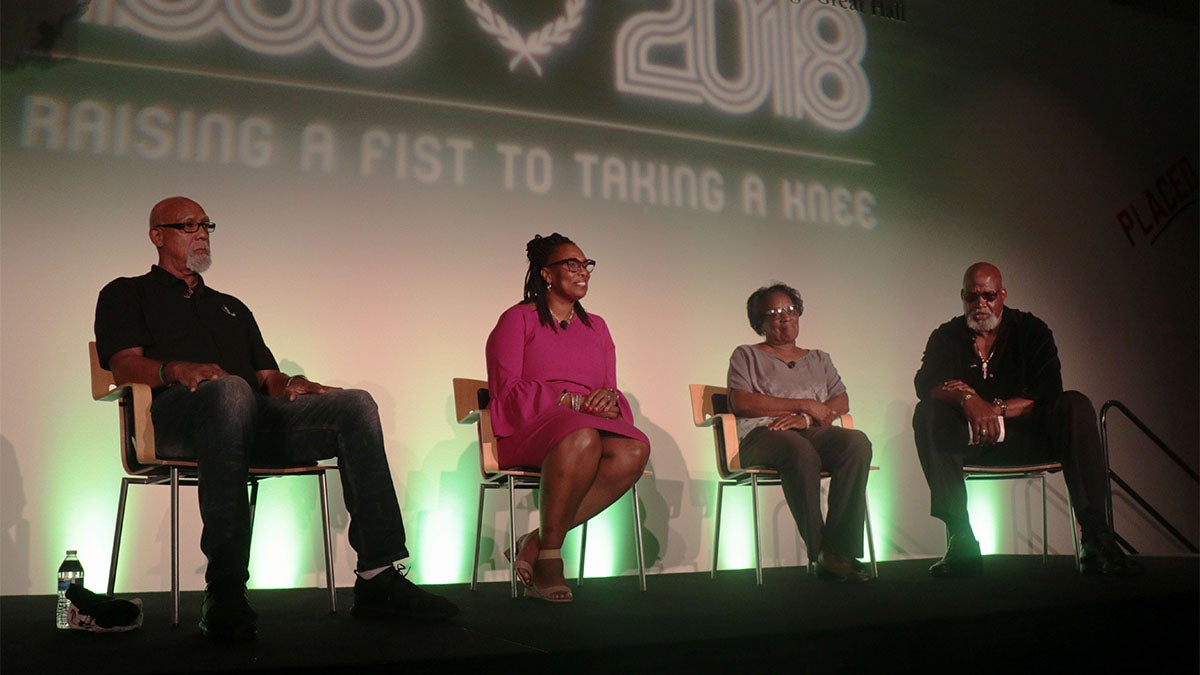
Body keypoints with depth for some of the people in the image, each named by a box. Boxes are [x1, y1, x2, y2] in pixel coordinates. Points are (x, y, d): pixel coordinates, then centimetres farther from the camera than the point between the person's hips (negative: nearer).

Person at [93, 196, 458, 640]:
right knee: (231, 389, -41)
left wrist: (291, 385, 1)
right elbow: (124, 364, 3)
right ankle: (225, 588, -46)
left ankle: (378, 578, -29)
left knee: (356, 406, -21)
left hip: (253, 420, 5)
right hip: (173, 414, -5)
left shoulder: (231, 307, 37)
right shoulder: (126, 294, 22)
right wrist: (177, 369, -19)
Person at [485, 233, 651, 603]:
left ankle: (536, 543, -26)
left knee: (635, 449, -30)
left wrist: (609, 399, -5)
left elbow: (610, 391, 21)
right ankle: (548, 557, -26)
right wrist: (573, 402, -13)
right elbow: (507, 391, -4)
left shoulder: (596, 326, 25)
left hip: (593, 425, 5)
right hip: (528, 427, -5)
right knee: (581, 438, -40)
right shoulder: (518, 319, 8)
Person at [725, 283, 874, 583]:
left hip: (814, 434, 4)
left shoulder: (819, 359, 29)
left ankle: (840, 549, -33)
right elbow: (741, 403, -2)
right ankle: (820, 553, -34)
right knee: (800, 450, -40)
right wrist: (805, 404, -3)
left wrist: (807, 418, -9)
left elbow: (842, 402, 13)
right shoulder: (746, 356, 17)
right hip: (762, 436, -3)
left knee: (858, 442, -31)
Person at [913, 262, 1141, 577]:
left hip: (1025, 437, 0)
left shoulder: (1031, 331, 4)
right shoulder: (947, 336, 5)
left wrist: (996, 409, -22)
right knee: (927, 413, -29)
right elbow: (926, 383, -14)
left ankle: (1096, 537, -31)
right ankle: (960, 538, -35)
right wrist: (966, 397, -34)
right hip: (969, 443, 0)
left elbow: (1048, 394, -10)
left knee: (1075, 406, -26)